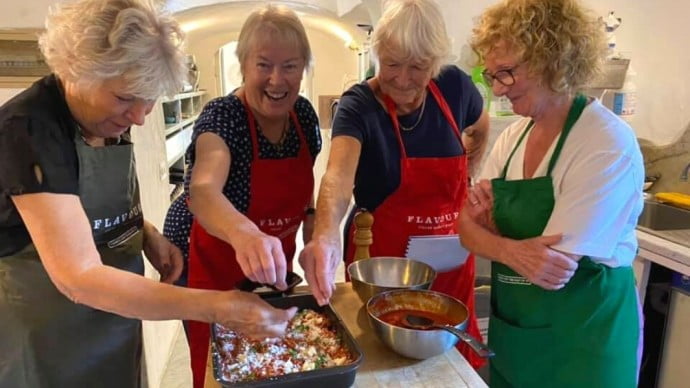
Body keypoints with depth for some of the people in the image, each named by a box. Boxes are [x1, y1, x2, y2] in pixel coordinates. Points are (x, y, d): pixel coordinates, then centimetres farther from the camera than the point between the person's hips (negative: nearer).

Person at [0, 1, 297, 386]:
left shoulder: (110, 119, -4)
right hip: (46, 339, -6)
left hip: (114, 317, 6)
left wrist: (148, 235, -7)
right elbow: (79, 277, -31)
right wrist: (217, 307, -35)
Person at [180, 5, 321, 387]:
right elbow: (203, 191, -45)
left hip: (275, 273, 5)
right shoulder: (222, 116, -25)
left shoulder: (304, 114, -7)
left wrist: (311, 217, -7)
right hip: (220, 277, -5)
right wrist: (243, 233, -65)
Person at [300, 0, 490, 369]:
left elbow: (482, 129, 16)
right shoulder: (358, 104, -19)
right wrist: (325, 236, -56)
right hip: (382, 262, -4)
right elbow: (338, 176, -38)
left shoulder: (455, 86, -7)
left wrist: (465, 173, 6)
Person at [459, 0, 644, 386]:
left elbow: (554, 270, -25)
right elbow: (468, 227, -1)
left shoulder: (608, 145, -22)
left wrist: (489, 237, -12)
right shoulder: (514, 136, -1)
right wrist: (510, 250, -21)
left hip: (581, 341, -5)